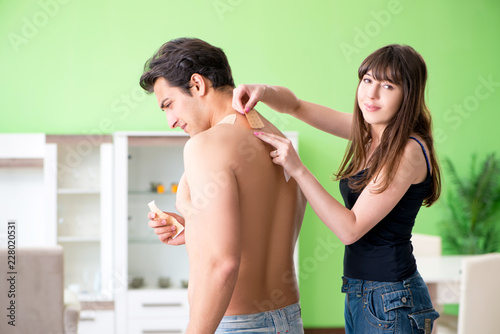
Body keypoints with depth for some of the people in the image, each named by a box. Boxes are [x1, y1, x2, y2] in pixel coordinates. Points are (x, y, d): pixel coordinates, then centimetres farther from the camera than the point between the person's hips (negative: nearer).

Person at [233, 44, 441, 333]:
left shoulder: (409, 151, -20)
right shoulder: (367, 132, 5)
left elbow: (350, 229, -21)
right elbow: (296, 106, 11)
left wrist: (298, 169, -23)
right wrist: (263, 91, -11)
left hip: (390, 302, -8)